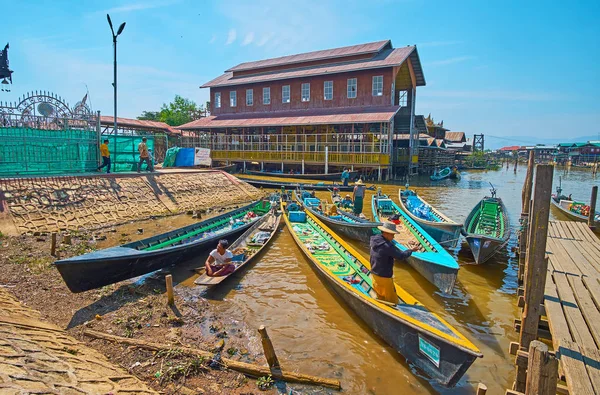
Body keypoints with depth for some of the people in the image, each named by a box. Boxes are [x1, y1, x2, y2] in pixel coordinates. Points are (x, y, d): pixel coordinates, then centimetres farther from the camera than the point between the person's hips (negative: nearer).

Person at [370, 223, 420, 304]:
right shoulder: (387, 246, -27)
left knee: (381, 298, 24)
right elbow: (401, 256, -22)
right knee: (392, 302, 7)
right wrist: (411, 250, -6)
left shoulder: (375, 241, 0)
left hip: (374, 275, 9)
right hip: (384, 278, -8)